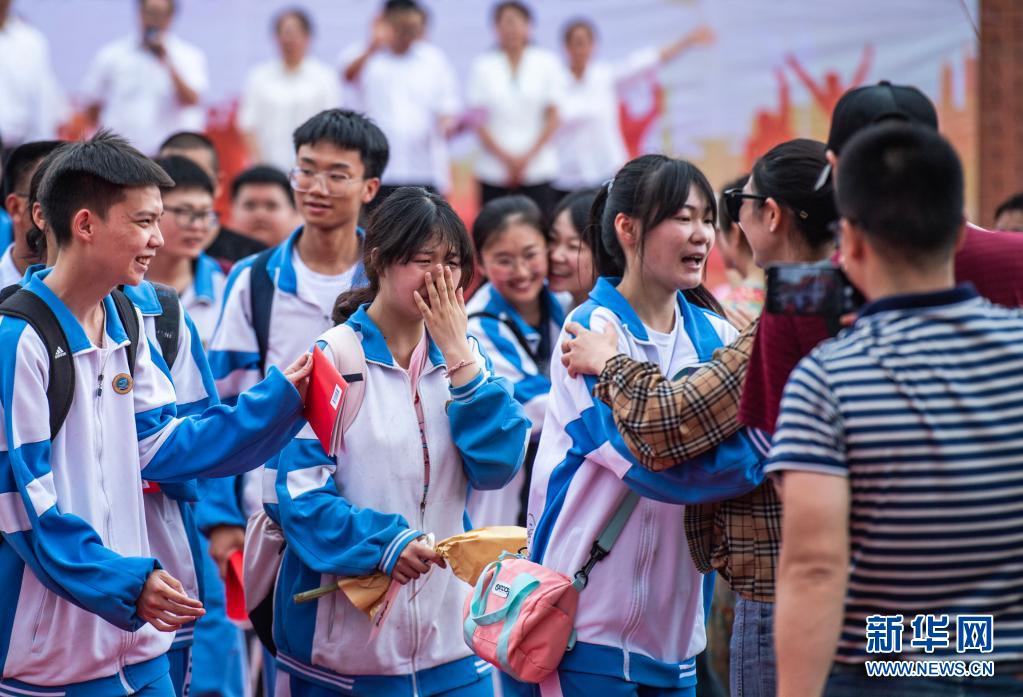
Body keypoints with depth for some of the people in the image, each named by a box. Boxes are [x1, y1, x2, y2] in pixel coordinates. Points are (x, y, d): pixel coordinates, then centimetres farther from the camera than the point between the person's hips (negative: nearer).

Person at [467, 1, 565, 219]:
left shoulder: (547, 62, 6)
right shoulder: (482, 66, 7)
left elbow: (553, 117, 3)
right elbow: (478, 121, 3)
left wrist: (528, 157, -7)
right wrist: (505, 158, -8)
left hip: (538, 167, -1)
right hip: (494, 171, 1)